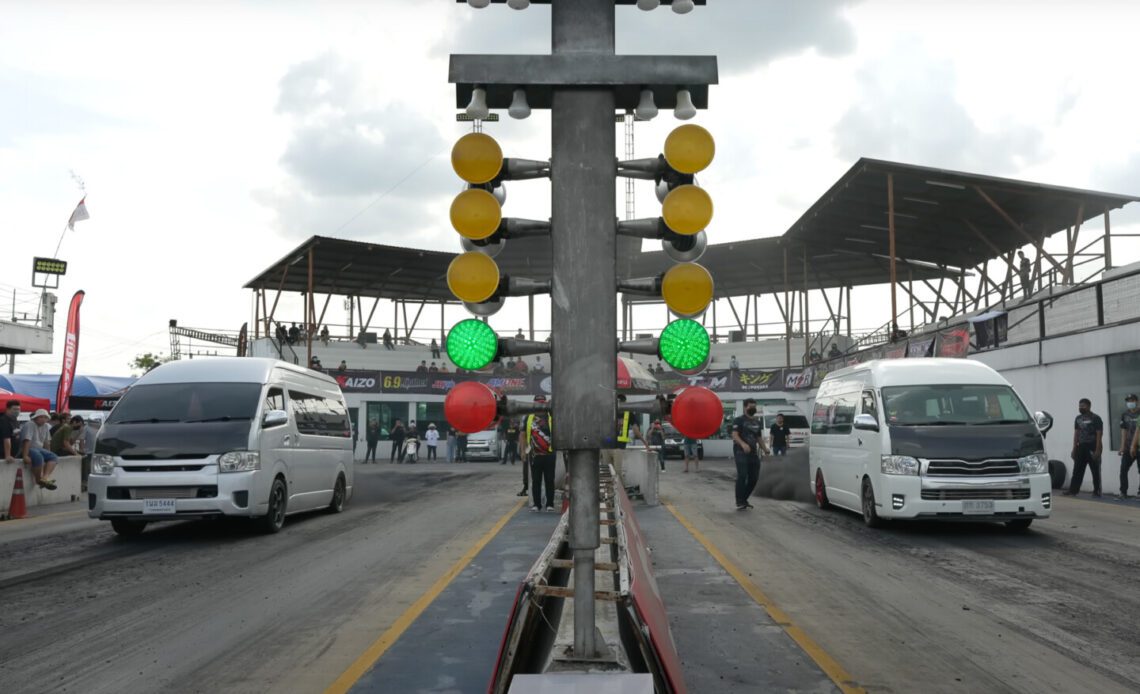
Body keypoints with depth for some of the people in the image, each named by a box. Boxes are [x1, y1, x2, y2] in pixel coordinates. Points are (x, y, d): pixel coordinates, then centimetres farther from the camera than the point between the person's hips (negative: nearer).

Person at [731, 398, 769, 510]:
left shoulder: (757, 422, 20)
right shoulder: (739, 420, -3)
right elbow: (735, 435, -15)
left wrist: (764, 448, 8)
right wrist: (743, 444, -35)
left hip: (753, 453, 7)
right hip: (741, 452, -7)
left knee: (754, 478, 5)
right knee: (742, 475, -19)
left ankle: (744, 499, 21)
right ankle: (739, 502, -15)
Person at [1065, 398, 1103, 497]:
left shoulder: (1095, 418, -6)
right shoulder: (1078, 418, 12)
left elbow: (1099, 435, -10)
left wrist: (1097, 450, -17)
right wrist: (1074, 449, 9)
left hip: (1092, 447, -6)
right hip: (1081, 447, 6)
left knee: (1095, 471, 2)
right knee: (1077, 470, 1)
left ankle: (1097, 491, 9)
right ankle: (1073, 490, -1)